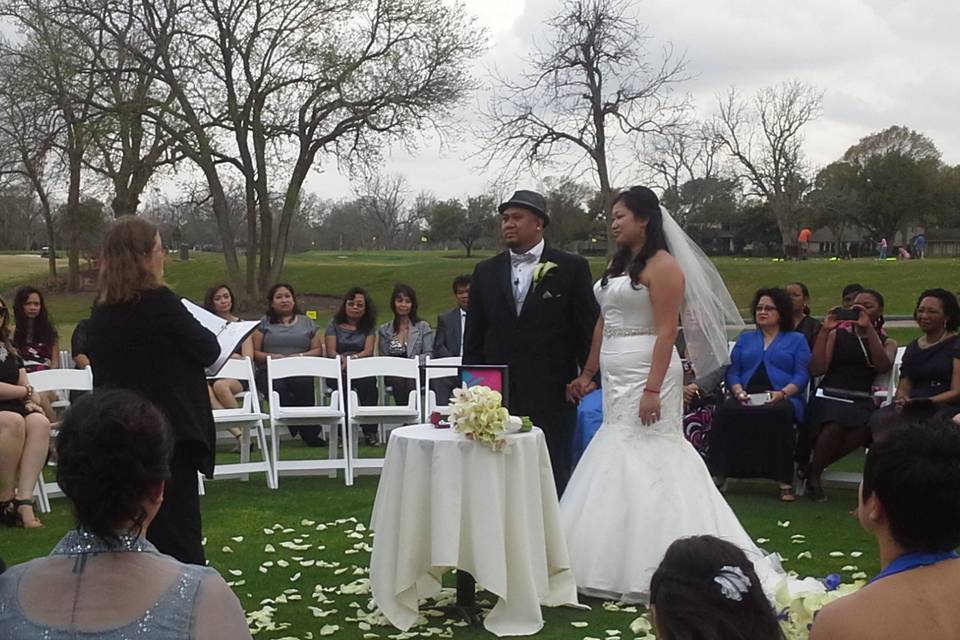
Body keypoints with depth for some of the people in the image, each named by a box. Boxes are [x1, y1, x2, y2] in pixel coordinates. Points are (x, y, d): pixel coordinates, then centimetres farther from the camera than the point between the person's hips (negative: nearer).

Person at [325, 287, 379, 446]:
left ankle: (370, 431, -30)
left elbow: (368, 351, 2)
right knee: (344, 383, -37)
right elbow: (331, 352, 3)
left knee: (369, 382, -35)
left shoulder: (369, 326, 16)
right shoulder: (335, 324, 14)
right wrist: (344, 360, -17)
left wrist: (352, 359, -17)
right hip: (338, 371, -1)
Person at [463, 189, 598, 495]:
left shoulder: (571, 268, 0)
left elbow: (587, 330, 0)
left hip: (552, 397, -3)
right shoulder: (486, 272, 10)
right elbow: (473, 336, 11)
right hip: (498, 395, 3)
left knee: (554, 480, 3)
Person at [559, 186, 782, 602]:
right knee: (620, 466, 10)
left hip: (646, 375, -9)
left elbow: (667, 330, -17)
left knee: (646, 465, -6)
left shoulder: (662, 265, -10)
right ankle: (622, 565, 17)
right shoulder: (619, 265, 16)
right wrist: (587, 374, 15)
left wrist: (653, 389, -23)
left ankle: (652, 571, 2)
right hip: (616, 379, 9)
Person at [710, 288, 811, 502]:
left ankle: (785, 482, -37)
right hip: (748, 399, 2)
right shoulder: (745, 339, 29)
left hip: (783, 399, -2)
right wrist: (739, 391, -6)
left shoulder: (796, 339, 20)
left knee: (779, 414, -39)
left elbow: (802, 376, 6)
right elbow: (732, 372, 16)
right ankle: (719, 475, -35)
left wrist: (782, 393, -14)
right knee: (725, 412, -33)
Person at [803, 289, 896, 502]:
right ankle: (813, 475, -9)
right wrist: (825, 330, -2)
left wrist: (868, 328, -10)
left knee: (864, 428, -35)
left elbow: (884, 366, -6)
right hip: (829, 397, -1)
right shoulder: (838, 334, 17)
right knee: (834, 426, -36)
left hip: (861, 401, 1)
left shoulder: (887, 343, 19)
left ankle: (814, 468, -13)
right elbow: (816, 369, 3)